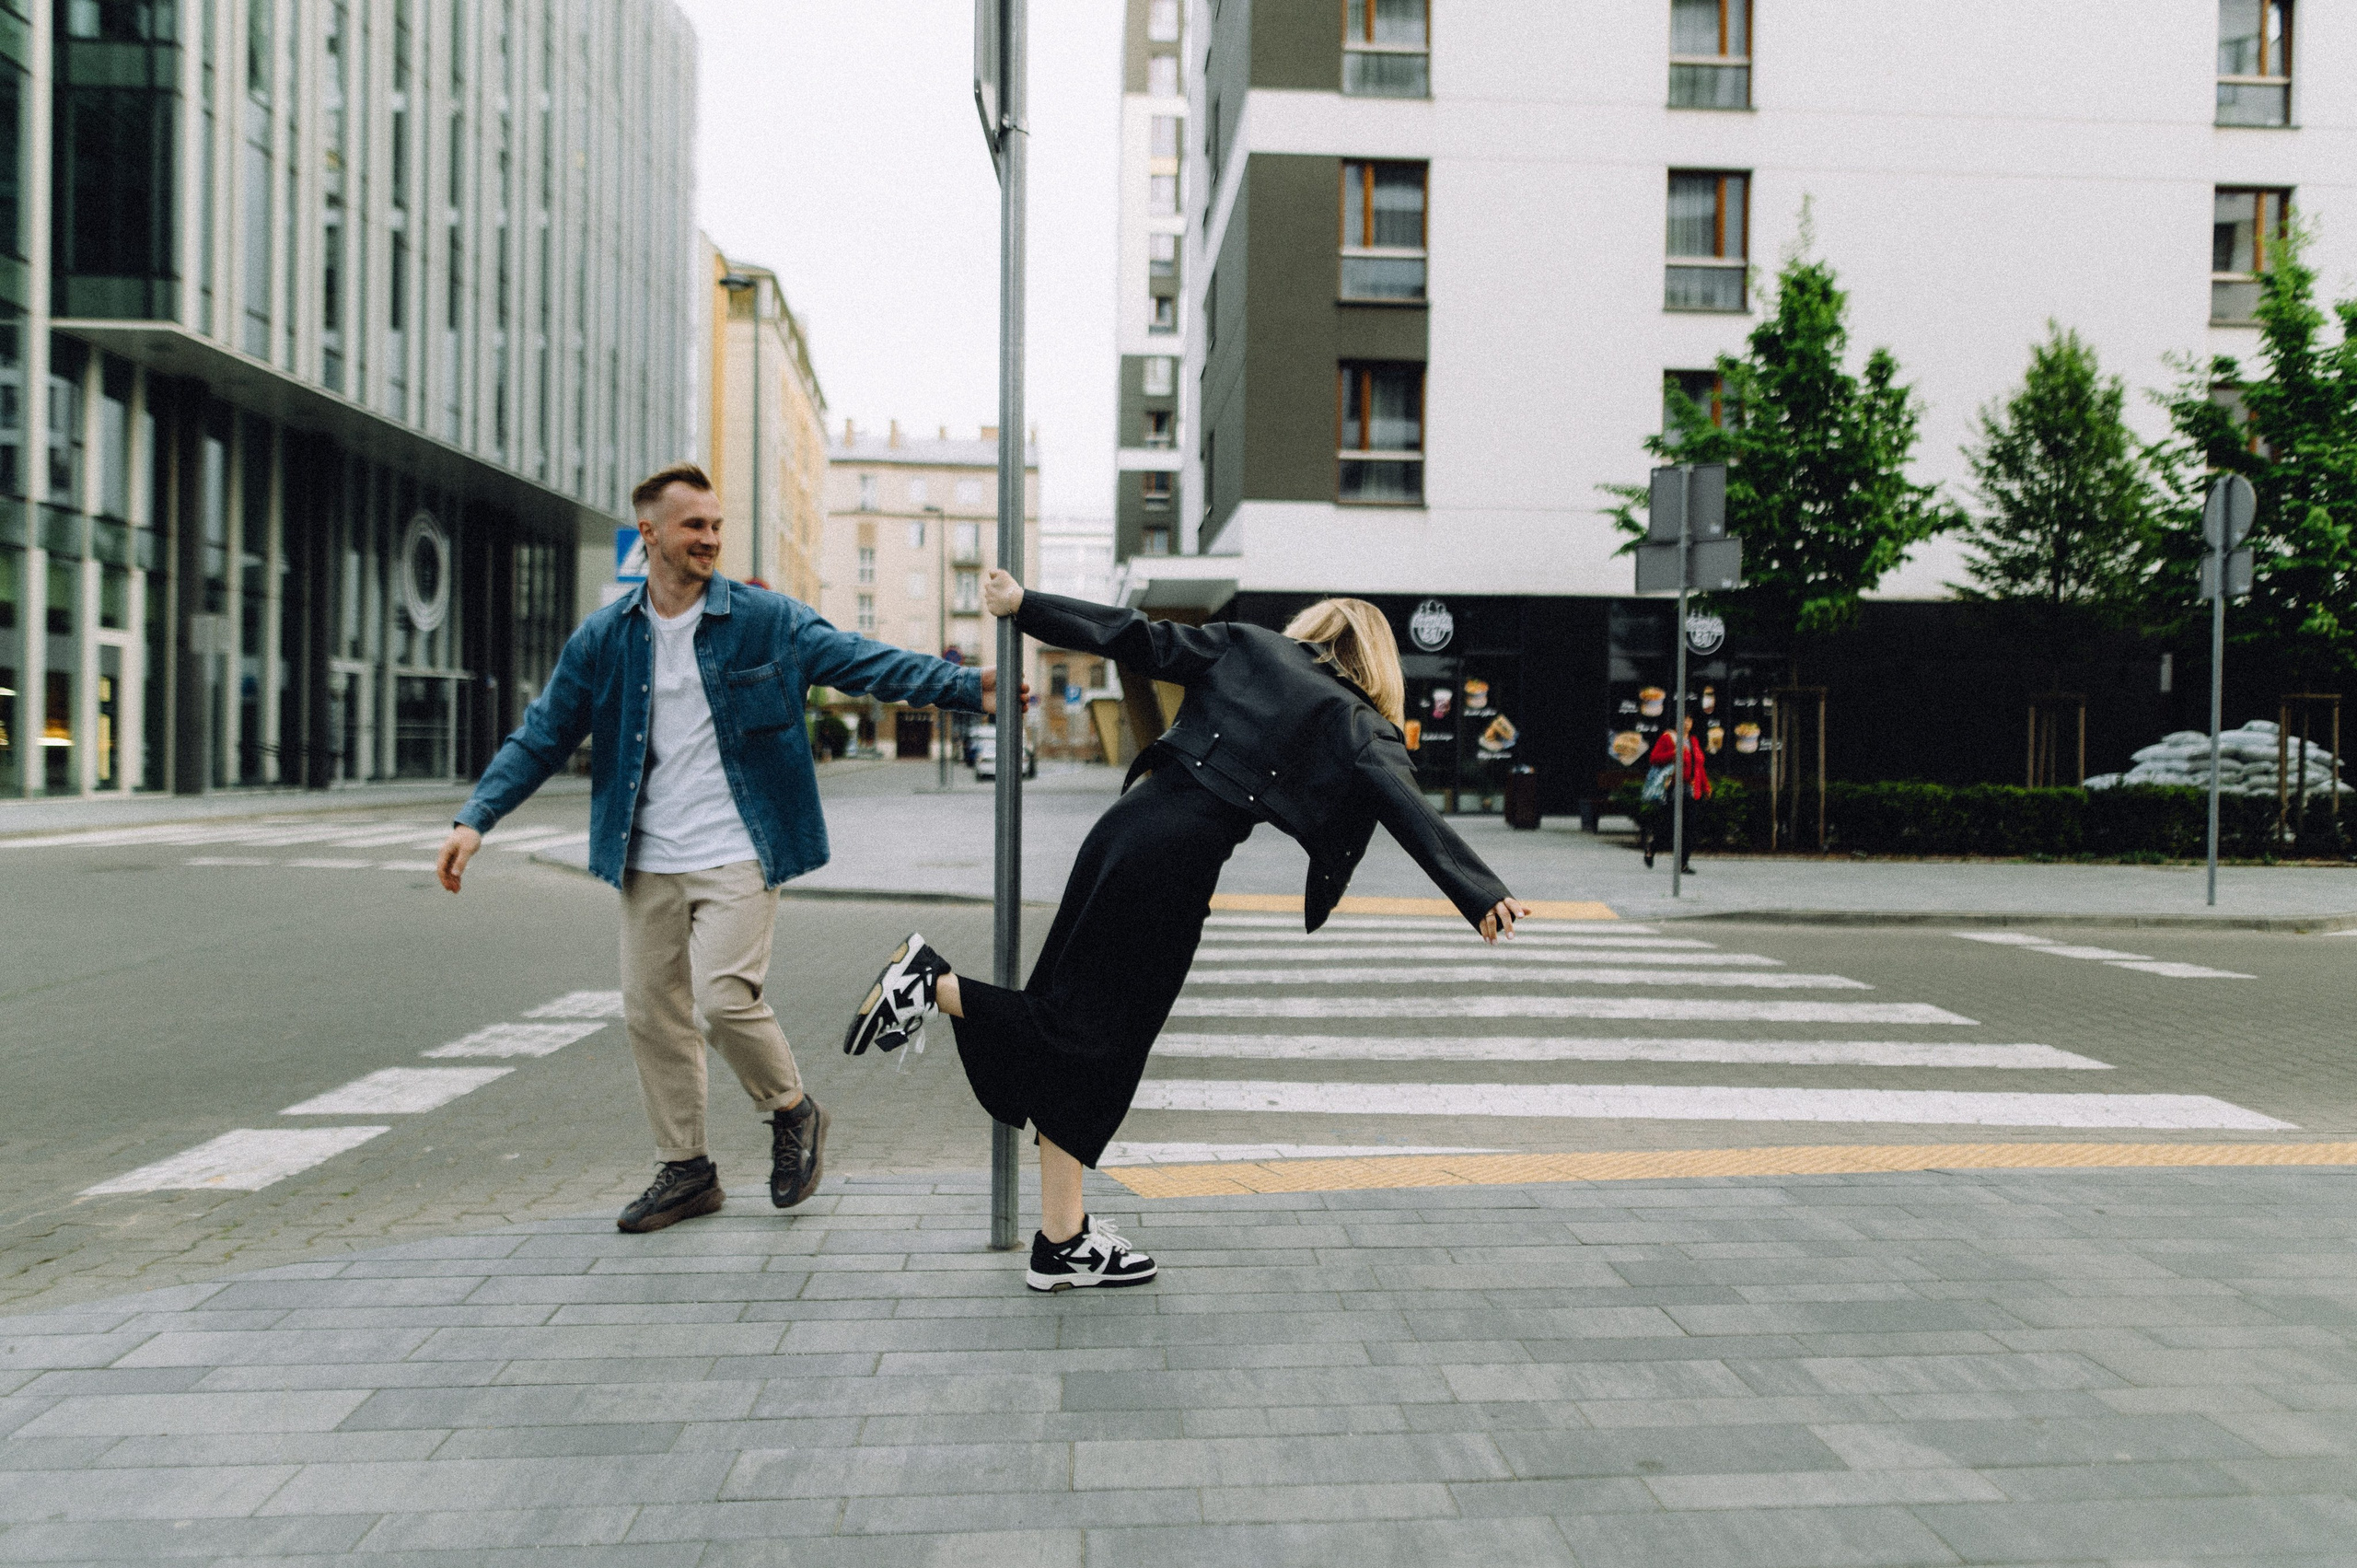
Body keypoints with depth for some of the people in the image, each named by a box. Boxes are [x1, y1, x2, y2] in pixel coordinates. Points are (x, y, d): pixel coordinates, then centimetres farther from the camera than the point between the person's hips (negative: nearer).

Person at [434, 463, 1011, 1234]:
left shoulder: (768, 620, -3)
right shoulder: (603, 637, 5)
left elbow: (865, 662, -9)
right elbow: (541, 736, 8)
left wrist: (966, 686, -20)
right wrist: (475, 818, -2)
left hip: (736, 853, -4)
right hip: (648, 862, 4)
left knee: (724, 995, -17)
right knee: (651, 1013, 8)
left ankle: (793, 1112, 13)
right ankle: (686, 1171, 25)